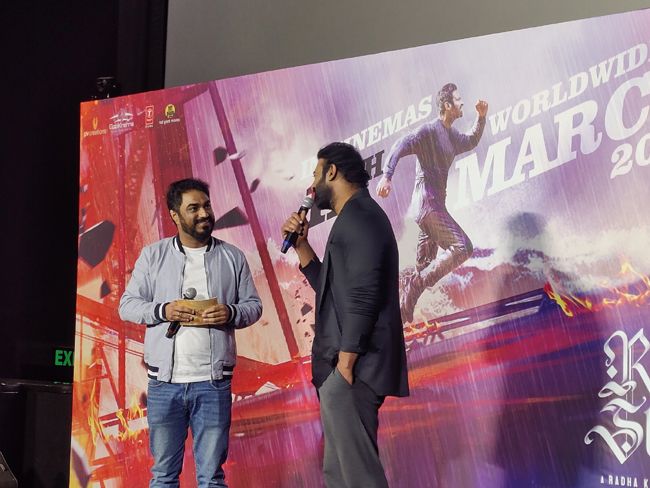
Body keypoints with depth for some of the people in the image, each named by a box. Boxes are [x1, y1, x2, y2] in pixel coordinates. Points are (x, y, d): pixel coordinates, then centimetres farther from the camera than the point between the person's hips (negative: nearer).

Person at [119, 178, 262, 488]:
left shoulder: (232, 257, 7)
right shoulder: (153, 255, 6)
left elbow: (253, 305, 8)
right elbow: (127, 305, 5)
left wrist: (231, 313, -13)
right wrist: (162, 310, -14)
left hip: (213, 383, 0)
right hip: (164, 382, 0)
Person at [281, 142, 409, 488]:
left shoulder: (358, 216, -12)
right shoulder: (354, 218, 21)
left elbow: (363, 296, -21)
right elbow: (331, 288, 29)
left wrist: (345, 363, -22)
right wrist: (301, 245, 20)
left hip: (352, 368, -11)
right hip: (341, 366, 11)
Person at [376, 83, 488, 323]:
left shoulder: (451, 135, 17)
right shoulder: (429, 130, -11)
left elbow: (472, 142, 37)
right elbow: (401, 146, -22)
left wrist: (481, 117, 23)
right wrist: (387, 175, -35)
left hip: (434, 203, 9)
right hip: (428, 202, -9)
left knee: (425, 265, 10)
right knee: (462, 247, -18)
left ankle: (404, 307, 16)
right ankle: (418, 283, -12)